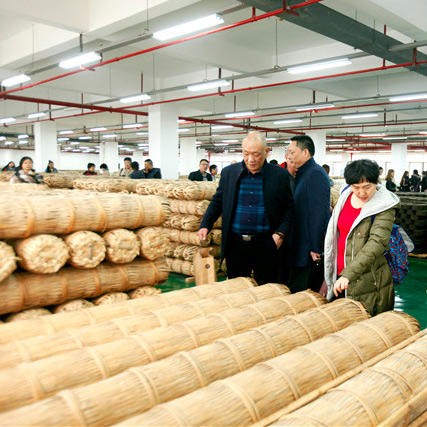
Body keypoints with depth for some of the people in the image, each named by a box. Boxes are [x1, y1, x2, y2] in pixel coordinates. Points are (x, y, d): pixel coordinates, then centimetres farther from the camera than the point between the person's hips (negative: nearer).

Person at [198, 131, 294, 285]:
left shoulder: (280, 175, 0)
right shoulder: (228, 172, 5)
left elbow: (290, 208, 4)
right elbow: (217, 202, 12)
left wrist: (281, 234, -8)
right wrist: (205, 225, -2)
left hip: (266, 246, -1)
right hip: (235, 244, 2)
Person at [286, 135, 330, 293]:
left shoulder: (315, 173, -16)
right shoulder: (301, 174, 16)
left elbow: (320, 213, -22)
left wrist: (315, 249, -22)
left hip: (309, 251, -10)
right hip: (298, 248, 10)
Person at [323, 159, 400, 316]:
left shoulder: (384, 206, -14)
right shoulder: (346, 195, 5)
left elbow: (377, 243, -27)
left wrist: (348, 274, -37)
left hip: (367, 281, -6)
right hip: (339, 274, 6)